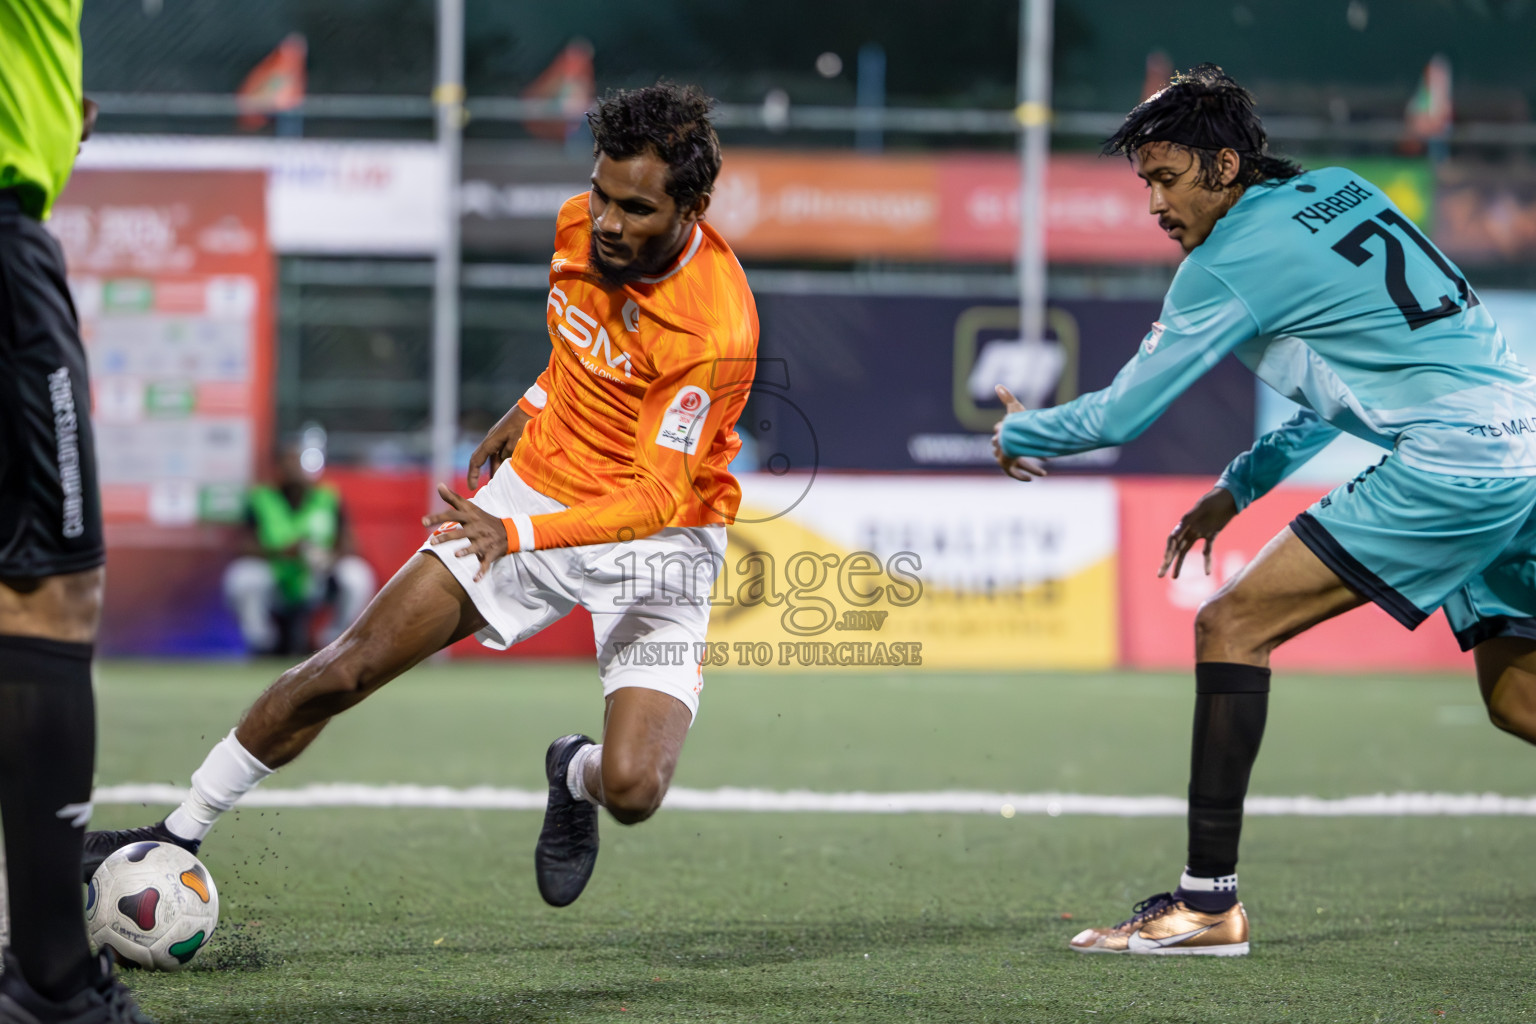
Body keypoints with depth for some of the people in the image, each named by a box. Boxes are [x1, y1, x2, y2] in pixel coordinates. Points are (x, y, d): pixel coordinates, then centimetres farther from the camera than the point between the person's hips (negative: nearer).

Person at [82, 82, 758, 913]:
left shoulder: (716, 327, -29)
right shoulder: (579, 226, -8)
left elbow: (658, 499, -30)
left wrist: (518, 536, -41)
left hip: (657, 542, -5)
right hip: (538, 487, 5)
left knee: (633, 790, -22)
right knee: (350, 665, -4)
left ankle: (576, 777, 17)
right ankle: (181, 833, 11)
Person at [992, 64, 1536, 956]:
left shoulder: (1231, 263, -5)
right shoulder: (1343, 191, 19)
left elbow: (1120, 415, 1)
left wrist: (1019, 436, 21)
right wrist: (1243, 484, 28)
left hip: (1450, 462, -9)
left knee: (1232, 624, -6)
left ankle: (1210, 903, -8)